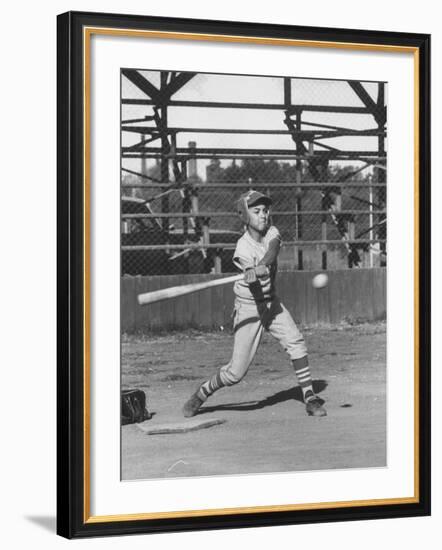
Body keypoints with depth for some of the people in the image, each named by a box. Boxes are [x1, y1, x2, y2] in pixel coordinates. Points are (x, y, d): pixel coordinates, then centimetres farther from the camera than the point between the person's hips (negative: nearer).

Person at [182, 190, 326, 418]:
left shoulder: (272, 233, -4)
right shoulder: (244, 247, -19)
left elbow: (272, 250, -29)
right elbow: (255, 284, -32)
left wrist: (260, 267, -49)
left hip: (271, 302, 5)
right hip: (249, 307, -5)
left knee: (296, 342, -15)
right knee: (237, 371, -6)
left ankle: (310, 398, -9)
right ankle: (200, 394, 17)